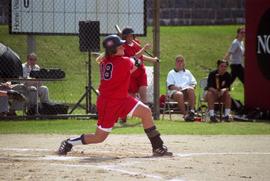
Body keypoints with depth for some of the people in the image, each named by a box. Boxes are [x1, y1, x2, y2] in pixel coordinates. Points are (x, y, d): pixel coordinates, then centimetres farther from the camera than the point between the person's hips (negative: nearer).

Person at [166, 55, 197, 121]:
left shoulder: (187, 72, 30)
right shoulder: (171, 73, 20)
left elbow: (194, 83, 21)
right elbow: (170, 86, 7)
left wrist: (192, 86, -3)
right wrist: (176, 88, -13)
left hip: (186, 90, 2)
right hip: (175, 91, -2)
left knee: (191, 90, -35)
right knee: (179, 94, -39)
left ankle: (192, 110, -44)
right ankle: (185, 115, -46)